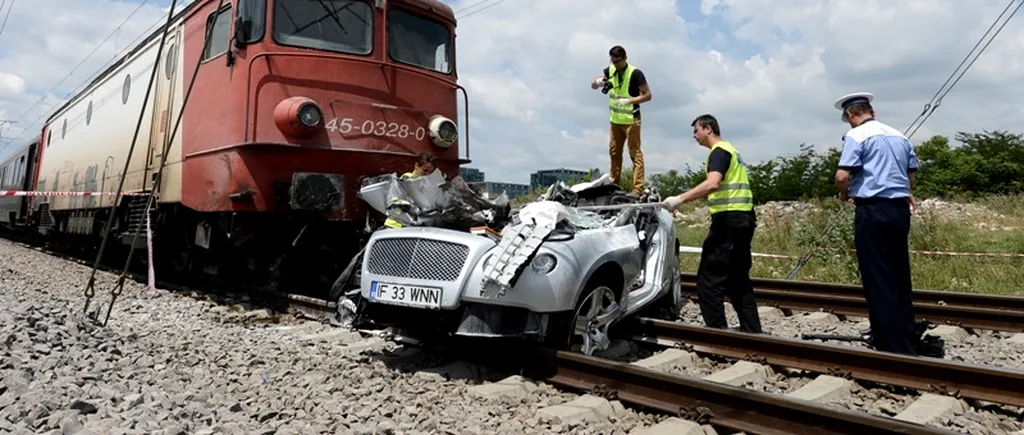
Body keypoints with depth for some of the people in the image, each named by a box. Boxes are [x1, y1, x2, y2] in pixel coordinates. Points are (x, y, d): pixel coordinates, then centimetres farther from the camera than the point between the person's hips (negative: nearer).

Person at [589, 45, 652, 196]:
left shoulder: (635, 73, -13)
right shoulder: (610, 70, 3)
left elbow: (647, 95, -12)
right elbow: (593, 85, 4)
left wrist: (629, 100, -24)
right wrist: (599, 82, -19)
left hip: (630, 120, -6)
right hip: (615, 119, 7)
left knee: (635, 153, -7)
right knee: (614, 152, 12)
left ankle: (638, 188, -9)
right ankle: (614, 184, 22)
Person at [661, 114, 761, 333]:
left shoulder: (719, 151, -8)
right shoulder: (730, 150, 23)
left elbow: (712, 184, -25)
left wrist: (680, 199, -28)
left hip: (729, 218, -10)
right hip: (742, 217, 10)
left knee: (709, 277, -8)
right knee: (738, 278, 14)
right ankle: (752, 330, 18)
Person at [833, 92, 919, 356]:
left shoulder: (856, 135, -6)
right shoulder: (899, 136, 15)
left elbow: (842, 176, -16)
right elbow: (911, 176, 18)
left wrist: (844, 194, 4)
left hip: (873, 210, -7)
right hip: (900, 209, 7)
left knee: (877, 281, -1)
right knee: (900, 278, 14)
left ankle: (890, 348, 2)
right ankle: (908, 346, 22)